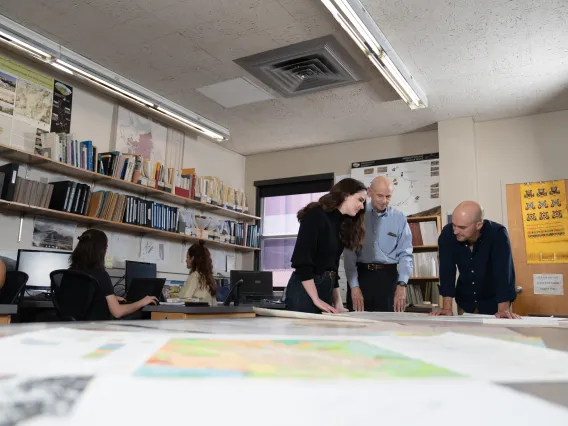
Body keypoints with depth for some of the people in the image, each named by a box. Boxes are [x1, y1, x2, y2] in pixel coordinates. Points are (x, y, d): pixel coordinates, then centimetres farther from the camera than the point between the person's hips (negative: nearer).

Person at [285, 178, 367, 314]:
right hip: (305, 290, -8)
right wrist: (316, 299, -18)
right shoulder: (316, 215, -10)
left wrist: (338, 303, 9)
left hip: (326, 289, 8)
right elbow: (302, 259, -19)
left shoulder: (341, 224, 14)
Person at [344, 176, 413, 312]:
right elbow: (349, 253, -4)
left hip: (388, 276, 1)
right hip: (360, 275, -1)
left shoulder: (400, 218, 3)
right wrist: (354, 286, -10)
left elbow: (405, 254, 1)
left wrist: (402, 285, -12)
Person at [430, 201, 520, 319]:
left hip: (493, 300, -2)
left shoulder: (497, 234, -27)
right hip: (465, 300, 2)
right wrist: (447, 307, -29)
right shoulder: (447, 234, -20)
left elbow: (504, 271, -32)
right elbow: (447, 270, -22)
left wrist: (503, 309, -42)